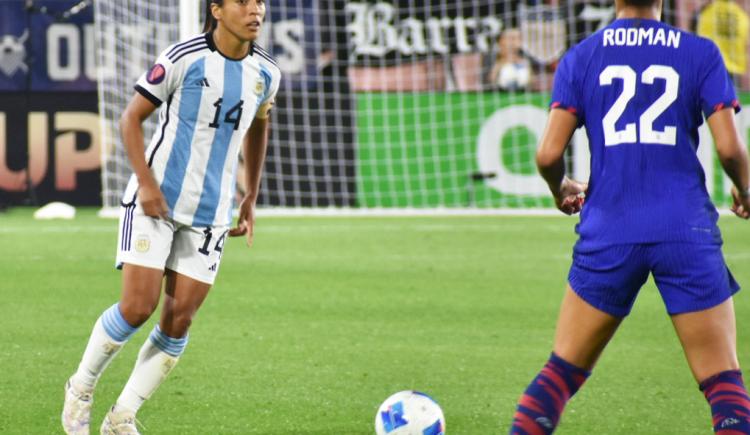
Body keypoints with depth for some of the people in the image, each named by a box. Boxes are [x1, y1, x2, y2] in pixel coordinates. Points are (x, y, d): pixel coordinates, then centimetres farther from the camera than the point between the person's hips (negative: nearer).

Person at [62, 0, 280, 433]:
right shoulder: (184, 58, -12)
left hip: (210, 214, 4)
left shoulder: (266, 72, 3)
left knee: (179, 320, -2)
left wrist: (251, 199, 20)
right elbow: (132, 118, -6)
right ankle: (83, 386, 12)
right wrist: (146, 183, -16)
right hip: (156, 202, -4)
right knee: (138, 307, -13)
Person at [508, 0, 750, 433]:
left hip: (608, 234, 1)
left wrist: (562, 189, 20)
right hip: (687, 235, -1)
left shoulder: (580, 57, 5)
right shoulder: (701, 53, 2)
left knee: (562, 371, 13)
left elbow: (548, 154, -2)